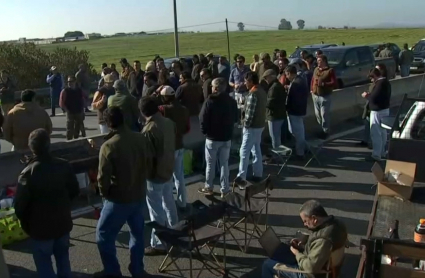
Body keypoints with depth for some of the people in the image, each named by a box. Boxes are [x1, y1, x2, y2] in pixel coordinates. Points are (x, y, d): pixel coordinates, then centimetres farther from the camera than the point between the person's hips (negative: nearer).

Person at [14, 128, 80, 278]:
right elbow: (75, 191, 3)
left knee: (44, 264, 12)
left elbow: (20, 205, -16)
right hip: (63, 222, 4)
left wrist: (26, 225, 1)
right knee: (63, 259, 23)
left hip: (41, 227, -4)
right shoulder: (64, 166, -10)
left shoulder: (28, 173, -22)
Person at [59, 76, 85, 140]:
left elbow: (82, 101, 14)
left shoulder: (79, 91, 7)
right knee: (70, 130, -7)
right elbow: (61, 103, -7)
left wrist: (82, 111, 7)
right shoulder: (65, 91, -5)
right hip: (70, 113, -4)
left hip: (79, 113, 4)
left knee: (77, 129, 14)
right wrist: (67, 110, -13)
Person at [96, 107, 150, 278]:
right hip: (139, 195, 6)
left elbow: (103, 177, -18)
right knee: (137, 233, 21)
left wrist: (104, 193, 1)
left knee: (103, 235, 13)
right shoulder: (141, 139, -5)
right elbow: (148, 162, 9)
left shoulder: (108, 146, -22)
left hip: (119, 199, -6)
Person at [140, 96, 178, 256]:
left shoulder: (149, 130, -25)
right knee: (169, 203, 24)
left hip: (155, 174, -8)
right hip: (168, 169, 8)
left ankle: (158, 244, 14)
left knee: (156, 211, 4)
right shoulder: (169, 123, -3)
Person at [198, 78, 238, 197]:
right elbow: (235, 119, 10)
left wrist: (204, 131, 2)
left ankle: (209, 188, 21)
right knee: (224, 163, 11)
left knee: (210, 164, 10)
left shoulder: (210, 101, -16)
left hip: (212, 137, -4)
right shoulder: (232, 101, 0)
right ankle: (225, 190, 14)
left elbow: (203, 119, -14)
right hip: (227, 137, 4)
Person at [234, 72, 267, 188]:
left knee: (244, 152, -7)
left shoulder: (253, 94, -20)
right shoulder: (262, 92, 9)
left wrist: (246, 124, -11)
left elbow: (250, 112, -22)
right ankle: (258, 174, 22)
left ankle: (241, 178, -7)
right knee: (256, 150, 16)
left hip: (252, 126, -10)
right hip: (260, 125, 10)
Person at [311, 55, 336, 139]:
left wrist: (323, 84, -22)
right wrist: (312, 89, 6)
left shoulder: (330, 70, -8)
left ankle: (325, 131, 7)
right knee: (317, 114, 14)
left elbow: (334, 83, -13)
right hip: (315, 95, 7)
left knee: (324, 115, -4)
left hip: (325, 96, -7)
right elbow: (312, 80, 17)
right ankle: (321, 129, 28)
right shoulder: (316, 69, 12)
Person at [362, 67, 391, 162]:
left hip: (378, 111, -11)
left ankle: (376, 155, -4)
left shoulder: (380, 83, -20)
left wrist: (366, 95, -7)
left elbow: (374, 98, -25)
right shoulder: (386, 82, 11)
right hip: (385, 109, 11)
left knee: (376, 133, -6)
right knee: (382, 132, 17)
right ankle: (382, 152, 28)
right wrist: (370, 94, 11)